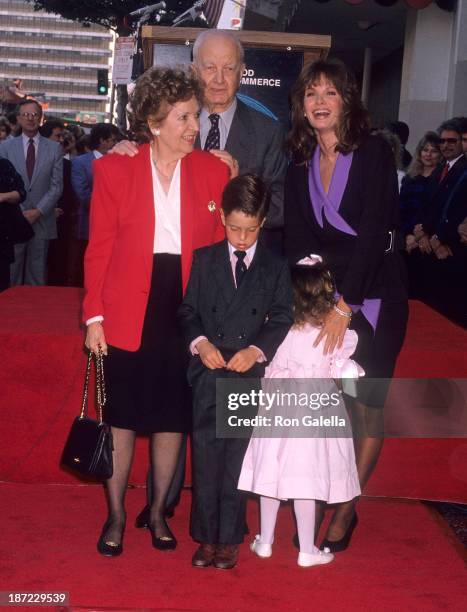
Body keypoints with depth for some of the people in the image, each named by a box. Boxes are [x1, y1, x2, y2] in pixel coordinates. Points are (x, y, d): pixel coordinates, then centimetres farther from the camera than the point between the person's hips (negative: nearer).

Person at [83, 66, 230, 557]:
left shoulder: (214, 171, 1)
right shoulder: (114, 170, -3)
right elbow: (98, 249, -1)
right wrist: (94, 315, -6)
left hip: (187, 311, 2)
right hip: (128, 314, -1)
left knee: (172, 418, 11)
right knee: (121, 417, 7)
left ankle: (158, 512, 30)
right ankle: (115, 516, 25)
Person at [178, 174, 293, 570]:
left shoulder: (276, 267, 6)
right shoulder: (204, 260, 7)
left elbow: (282, 319, 2)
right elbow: (188, 310, 6)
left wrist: (256, 350, -14)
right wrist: (200, 342, -13)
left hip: (251, 376, -1)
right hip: (208, 374, 1)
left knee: (238, 459, 2)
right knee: (206, 456, 2)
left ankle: (230, 538, 14)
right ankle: (206, 537, 14)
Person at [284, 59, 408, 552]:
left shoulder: (374, 154, -8)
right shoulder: (299, 168, 7)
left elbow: (373, 233, -16)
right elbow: (297, 241, 1)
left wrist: (345, 307, -21)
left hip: (374, 298, -3)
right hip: (323, 297, 4)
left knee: (367, 409, 1)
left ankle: (346, 510, 14)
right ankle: (312, 505, 13)